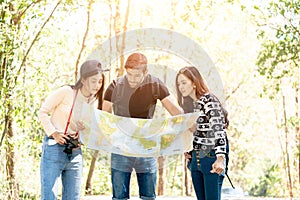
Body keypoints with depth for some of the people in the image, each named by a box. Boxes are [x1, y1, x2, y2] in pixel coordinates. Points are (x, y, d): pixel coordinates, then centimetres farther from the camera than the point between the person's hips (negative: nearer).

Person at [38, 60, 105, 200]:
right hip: (55, 148, -6)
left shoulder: (95, 101, 6)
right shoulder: (66, 92, -11)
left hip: (75, 152, 6)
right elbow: (43, 112, -4)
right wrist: (53, 132, -14)